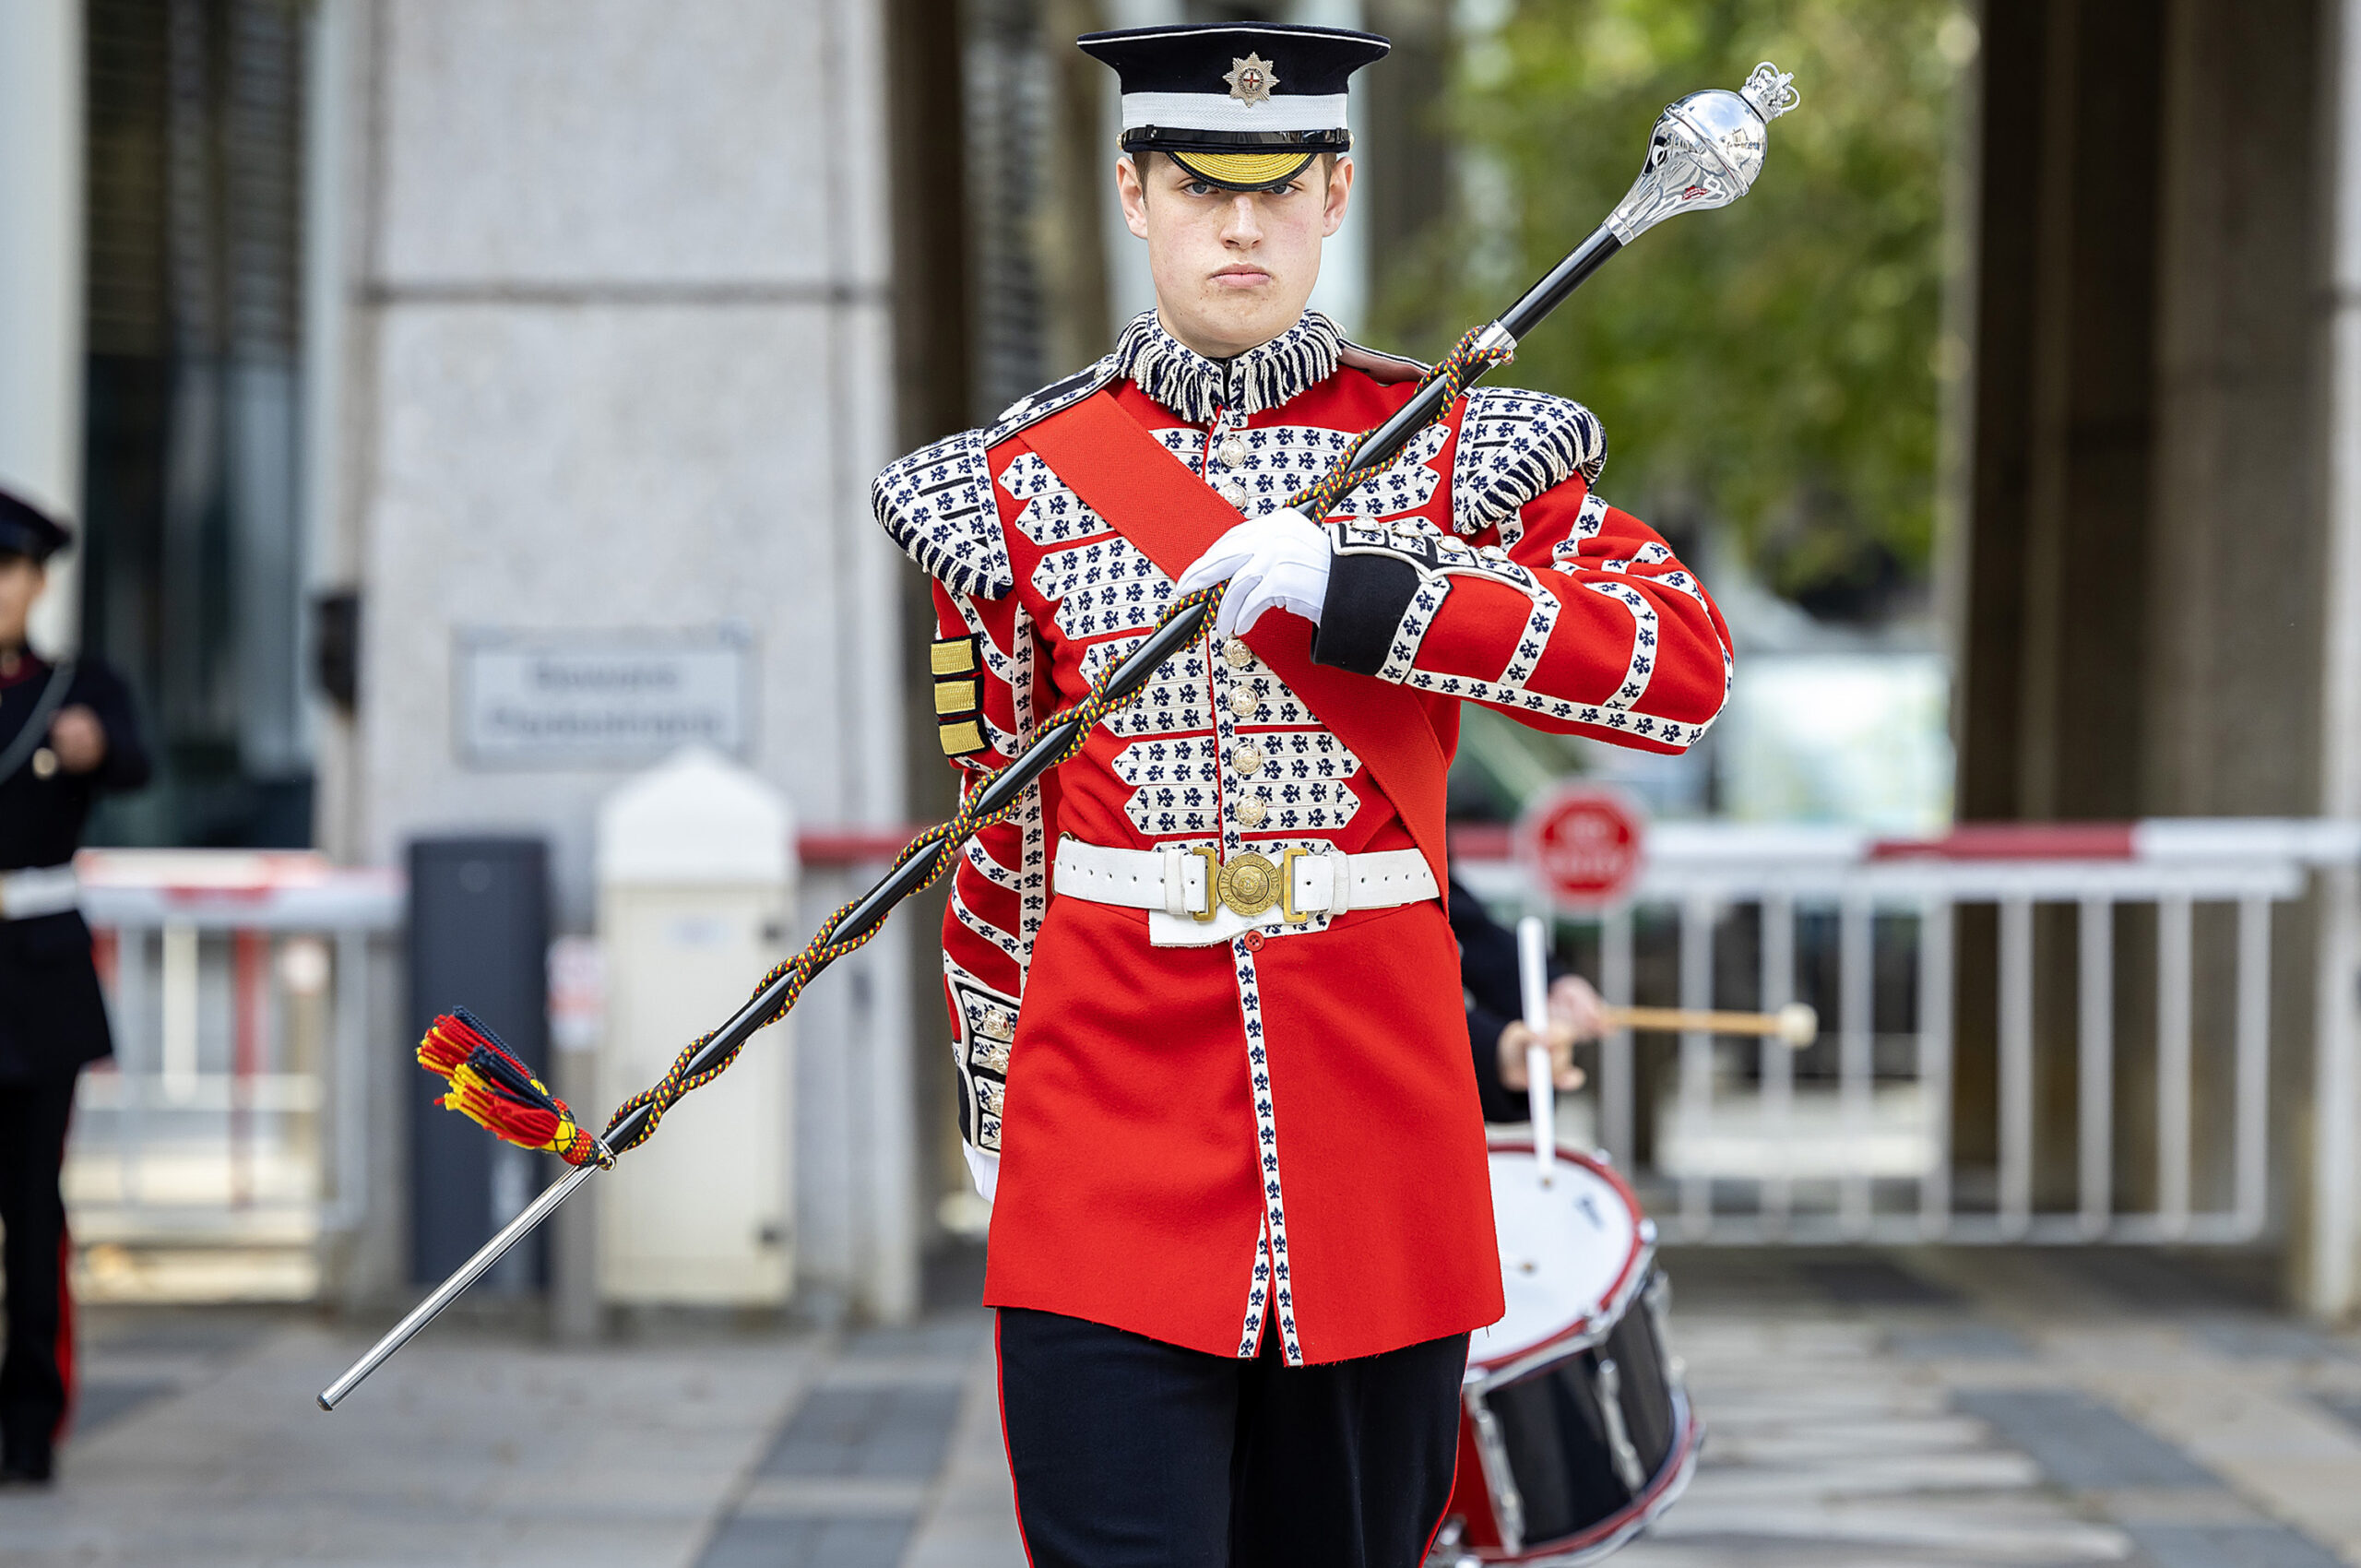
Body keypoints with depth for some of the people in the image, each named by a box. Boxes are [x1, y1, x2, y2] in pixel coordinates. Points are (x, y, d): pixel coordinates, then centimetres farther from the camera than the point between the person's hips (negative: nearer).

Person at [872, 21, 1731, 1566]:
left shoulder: (1453, 452, 5)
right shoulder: (1021, 484, 7)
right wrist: (993, 1111, 20)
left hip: (1376, 1132, 1)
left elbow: (1688, 666, -10)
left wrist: (1356, 586, -18)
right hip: (1113, 1153, -1)